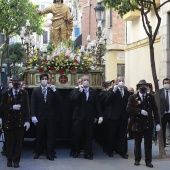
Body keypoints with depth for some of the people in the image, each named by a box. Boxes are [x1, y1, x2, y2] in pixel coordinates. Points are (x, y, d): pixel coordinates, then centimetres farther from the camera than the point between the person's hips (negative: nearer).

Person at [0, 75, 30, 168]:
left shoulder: (24, 93, 4)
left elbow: (27, 107, 0)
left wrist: (27, 120, -6)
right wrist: (12, 107, -15)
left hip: (20, 121, 0)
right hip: (9, 121, 1)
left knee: (18, 142, 1)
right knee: (9, 141, 5)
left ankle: (16, 160, 10)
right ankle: (9, 159, 19)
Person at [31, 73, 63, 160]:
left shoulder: (53, 90, 5)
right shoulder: (36, 90, 3)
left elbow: (59, 100, -4)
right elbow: (33, 104, -2)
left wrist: (55, 90, -13)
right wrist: (33, 116, -10)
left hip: (50, 117, 0)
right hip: (40, 116, 0)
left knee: (50, 136, 1)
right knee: (39, 136, 8)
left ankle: (49, 154, 7)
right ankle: (38, 152, 20)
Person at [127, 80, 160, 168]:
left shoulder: (151, 97, 7)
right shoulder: (133, 97, 2)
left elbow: (155, 110, 4)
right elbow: (129, 109, -9)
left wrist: (158, 123, -3)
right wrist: (140, 111, -19)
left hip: (148, 124, 1)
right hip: (137, 124, -1)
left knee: (148, 143, 1)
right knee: (137, 143, 9)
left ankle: (148, 161, 8)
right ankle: (137, 159, 22)